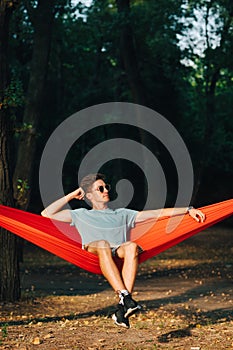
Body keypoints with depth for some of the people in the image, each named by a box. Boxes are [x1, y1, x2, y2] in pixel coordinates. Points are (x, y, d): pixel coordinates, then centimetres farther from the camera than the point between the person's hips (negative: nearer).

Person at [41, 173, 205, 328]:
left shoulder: (122, 214, 32)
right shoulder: (82, 215, 29)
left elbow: (158, 213, 24)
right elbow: (47, 213, 20)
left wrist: (188, 210, 15)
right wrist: (71, 196, 21)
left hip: (120, 253, 2)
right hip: (93, 252, -1)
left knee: (132, 246, -35)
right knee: (103, 245, -38)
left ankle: (122, 308, -45)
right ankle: (126, 297, -52)